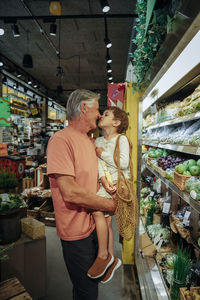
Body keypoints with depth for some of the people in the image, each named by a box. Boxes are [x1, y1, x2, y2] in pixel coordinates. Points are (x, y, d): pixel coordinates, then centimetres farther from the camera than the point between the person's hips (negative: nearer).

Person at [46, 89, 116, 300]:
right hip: (76, 230, -8)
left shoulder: (89, 141, 9)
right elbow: (70, 193, -28)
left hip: (94, 223, 8)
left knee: (93, 281, 27)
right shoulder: (61, 140, -21)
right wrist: (109, 204, -17)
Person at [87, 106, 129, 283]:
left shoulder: (122, 139, -5)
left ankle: (102, 255, -6)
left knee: (97, 210, -24)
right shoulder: (98, 141, 12)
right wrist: (103, 178, -19)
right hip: (105, 183, 6)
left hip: (118, 182, -6)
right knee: (106, 222, 10)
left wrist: (103, 154, -10)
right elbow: (97, 161, -2)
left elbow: (124, 163, -17)